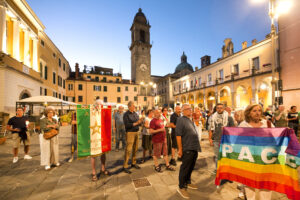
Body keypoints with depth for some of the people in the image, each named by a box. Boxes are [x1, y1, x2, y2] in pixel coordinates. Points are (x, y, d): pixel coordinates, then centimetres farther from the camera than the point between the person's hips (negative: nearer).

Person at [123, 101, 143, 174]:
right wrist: (136, 123, -21)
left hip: (136, 132, 6)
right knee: (128, 149, -4)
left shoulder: (135, 114, 10)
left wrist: (140, 121, -9)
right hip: (130, 133, -6)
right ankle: (125, 166, 9)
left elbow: (138, 123, 12)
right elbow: (127, 125, -18)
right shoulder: (126, 114, -9)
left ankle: (133, 163, 29)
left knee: (135, 149, 13)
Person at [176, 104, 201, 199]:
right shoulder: (181, 120, -13)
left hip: (194, 148, 9)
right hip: (187, 149, -8)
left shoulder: (191, 120, 15)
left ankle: (188, 182, 38)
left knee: (191, 167, 20)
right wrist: (180, 149, -18)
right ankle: (181, 187, 18)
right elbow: (178, 135, -17)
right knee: (185, 168, 2)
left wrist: (197, 147, 18)